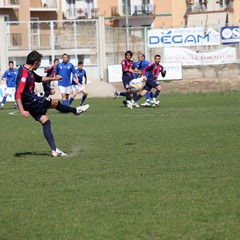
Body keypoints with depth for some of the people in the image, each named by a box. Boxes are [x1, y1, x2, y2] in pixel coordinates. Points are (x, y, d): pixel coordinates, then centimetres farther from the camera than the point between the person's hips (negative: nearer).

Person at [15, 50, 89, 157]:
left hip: (32, 101, 9)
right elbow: (18, 94, -30)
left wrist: (53, 78, 34)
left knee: (45, 122, 8)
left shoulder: (29, 71, 7)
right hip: (31, 102, -9)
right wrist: (22, 110, -34)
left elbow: (39, 79, 28)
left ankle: (54, 150, 5)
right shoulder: (24, 75, -26)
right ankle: (76, 110, 36)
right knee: (55, 102, 10)